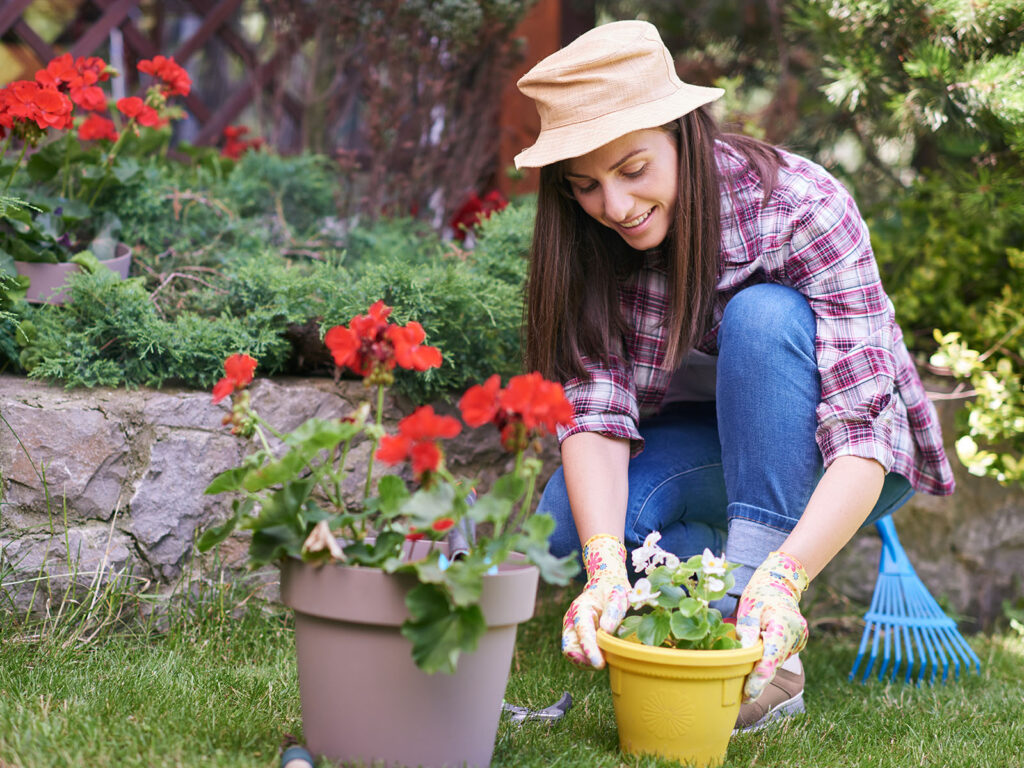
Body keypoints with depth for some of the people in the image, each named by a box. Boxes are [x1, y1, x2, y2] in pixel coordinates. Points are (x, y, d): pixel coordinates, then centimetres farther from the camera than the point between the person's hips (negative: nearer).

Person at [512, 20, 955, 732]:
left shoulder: (801, 206, -28)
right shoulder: (590, 243, -15)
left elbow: (863, 436, -33)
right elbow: (595, 410, -23)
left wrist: (783, 577, -49)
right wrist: (606, 567, -42)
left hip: (828, 458, -3)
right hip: (707, 445, 3)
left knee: (762, 314, -34)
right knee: (568, 519, -27)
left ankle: (763, 628, -32)